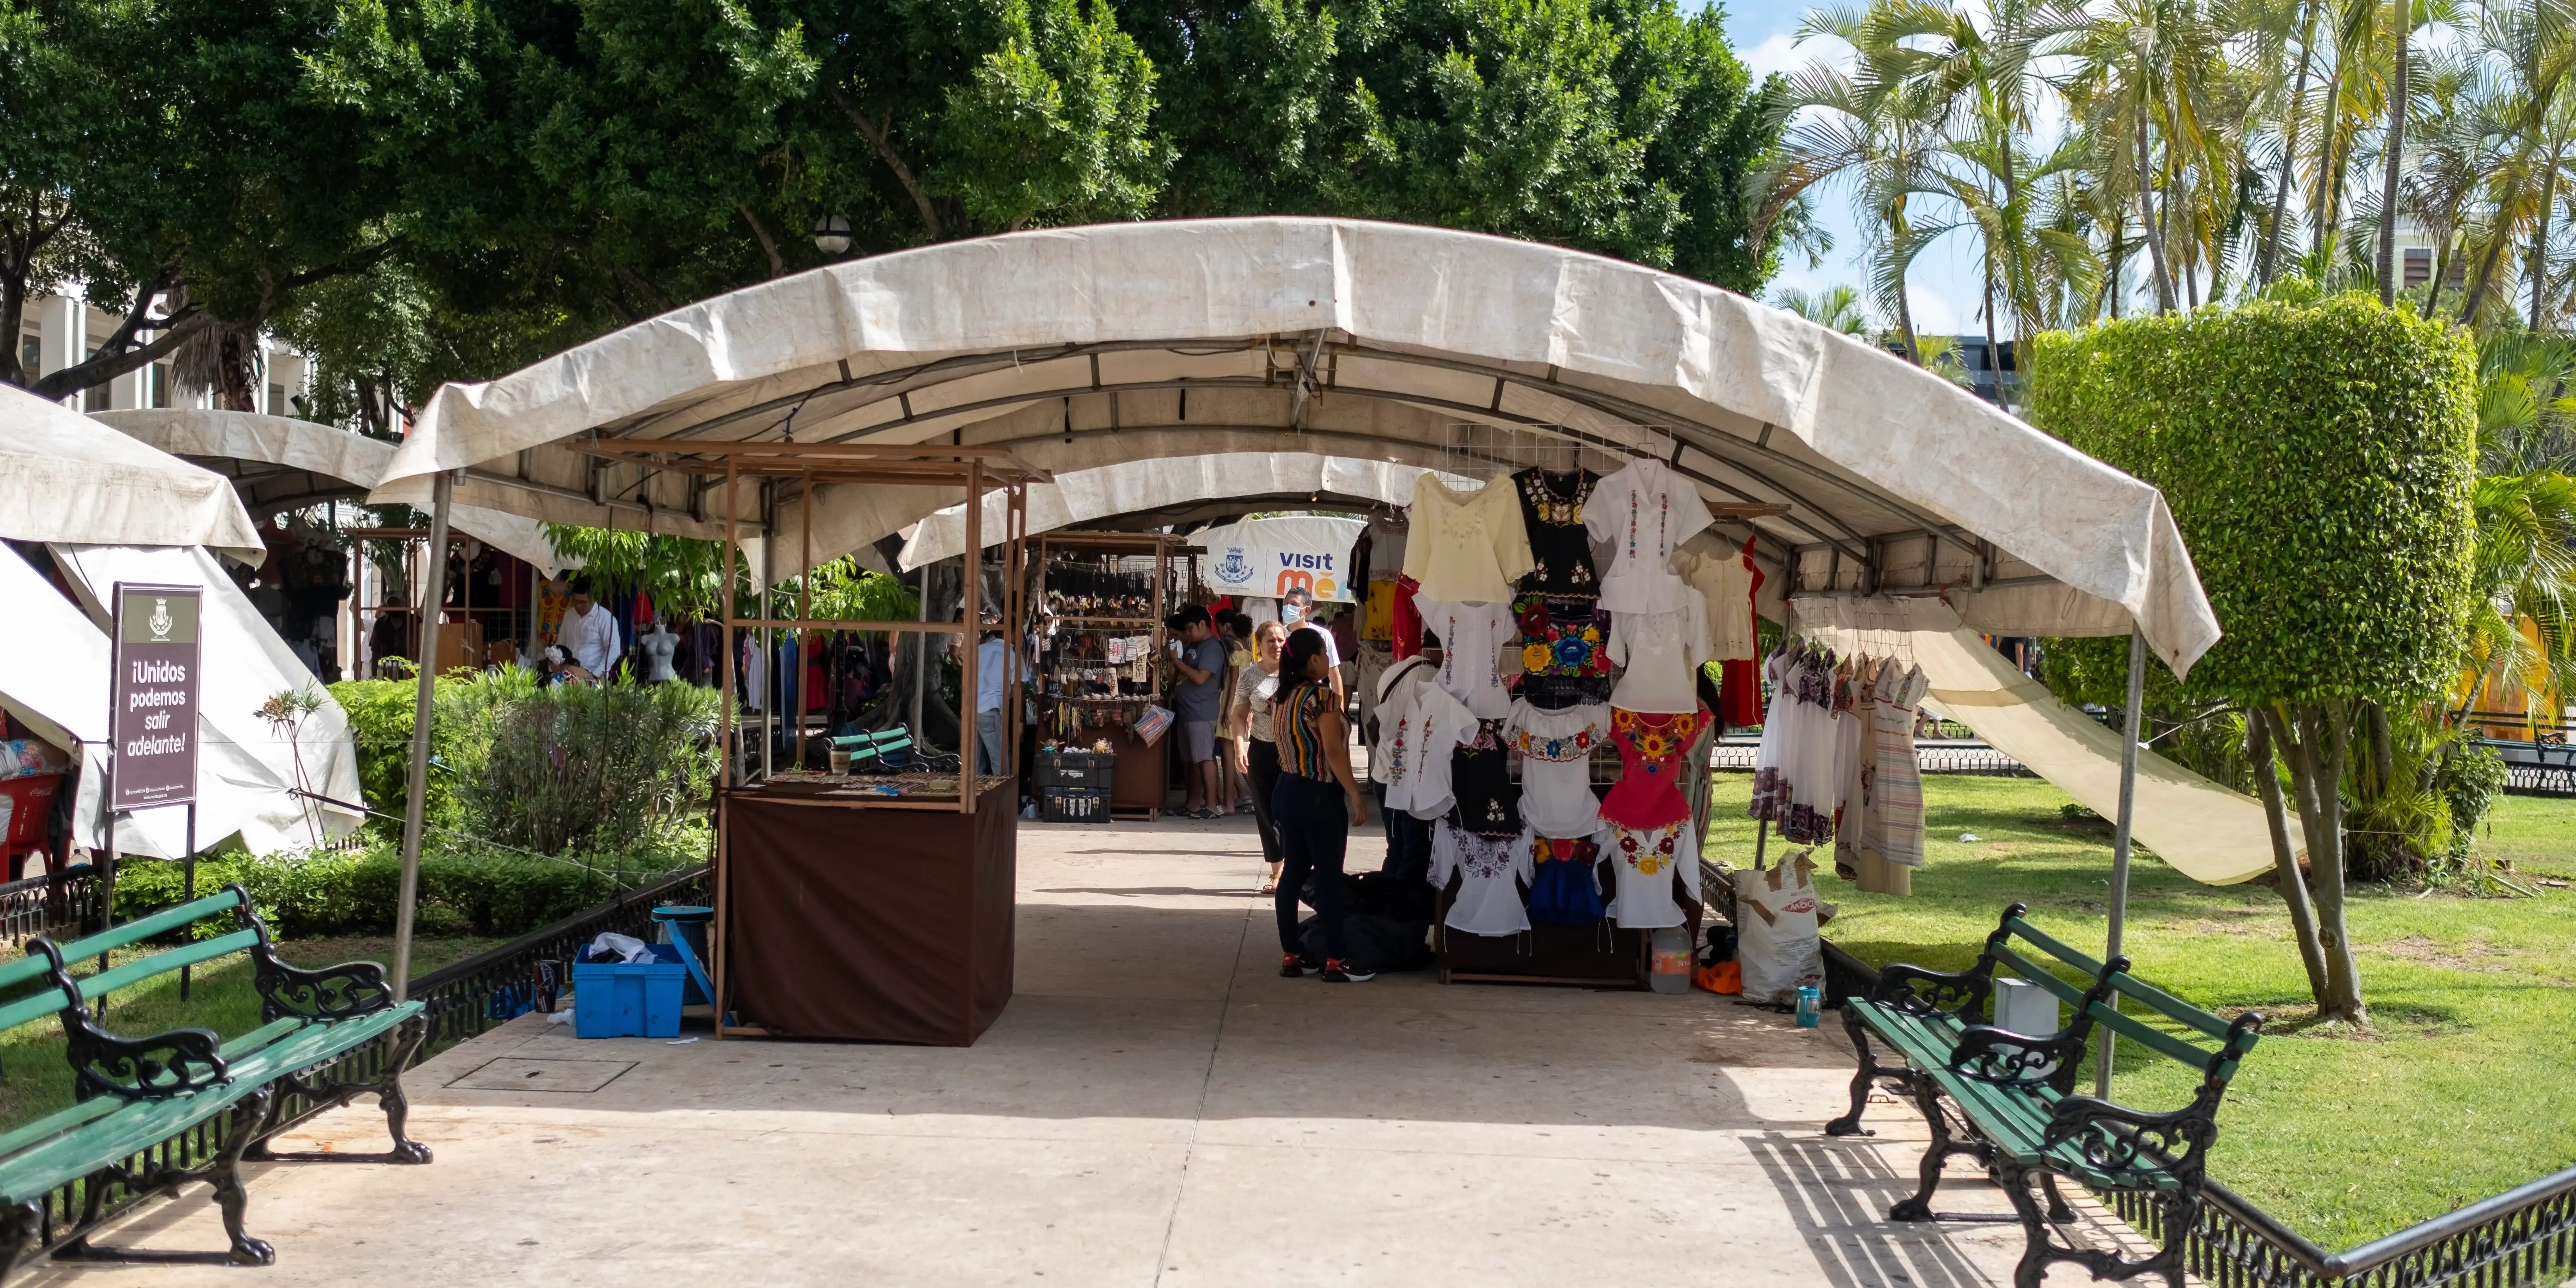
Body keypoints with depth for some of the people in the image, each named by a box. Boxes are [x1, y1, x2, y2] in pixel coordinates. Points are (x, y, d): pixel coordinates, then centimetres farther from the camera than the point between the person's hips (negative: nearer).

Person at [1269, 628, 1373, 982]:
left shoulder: (1279, 699, 8)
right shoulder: (1321, 694, -16)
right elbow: (1334, 750, -18)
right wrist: (1355, 795, -15)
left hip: (1286, 791, 8)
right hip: (1319, 796, -8)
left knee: (1292, 874, 10)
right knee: (1328, 878, -2)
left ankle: (1292, 955, 13)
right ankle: (1336, 960, 2)